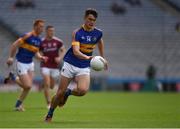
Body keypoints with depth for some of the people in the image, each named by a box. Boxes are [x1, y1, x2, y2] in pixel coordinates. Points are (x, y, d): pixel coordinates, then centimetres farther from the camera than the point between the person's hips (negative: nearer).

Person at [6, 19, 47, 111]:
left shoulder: (39, 40, 7)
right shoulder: (28, 36, -17)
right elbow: (14, 45, -15)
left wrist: (41, 57, -2)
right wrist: (11, 57, -17)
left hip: (30, 64, 8)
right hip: (21, 63, -8)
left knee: (29, 86, 5)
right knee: (27, 86, -13)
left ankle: (18, 104, 20)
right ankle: (15, 79, 15)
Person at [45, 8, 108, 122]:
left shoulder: (98, 33, -1)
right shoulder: (77, 33, -15)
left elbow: (100, 42, 24)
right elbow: (76, 51, -28)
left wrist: (103, 58, 28)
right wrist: (87, 57, -46)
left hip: (84, 68, 3)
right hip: (70, 65, -3)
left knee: (83, 90, -24)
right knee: (61, 92, -2)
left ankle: (68, 92, 11)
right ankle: (50, 114, 21)